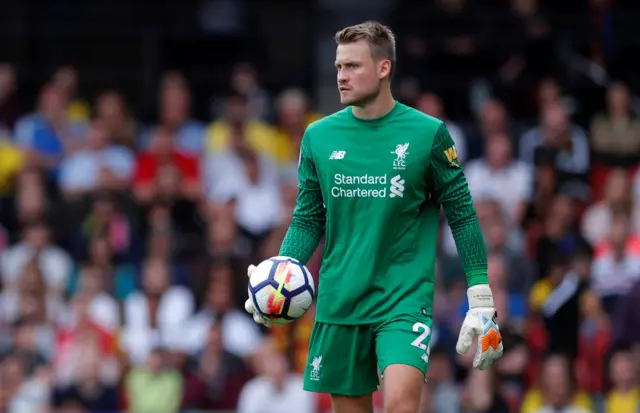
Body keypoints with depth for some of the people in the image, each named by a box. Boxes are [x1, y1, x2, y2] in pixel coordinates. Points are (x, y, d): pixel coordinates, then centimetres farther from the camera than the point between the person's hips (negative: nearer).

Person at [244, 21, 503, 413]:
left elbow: (463, 215, 2)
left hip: (404, 297, -4)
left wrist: (481, 302, -1)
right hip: (339, 303, 4)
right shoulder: (318, 136, 5)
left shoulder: (427, 133, -3)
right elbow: (308, 219, 11)